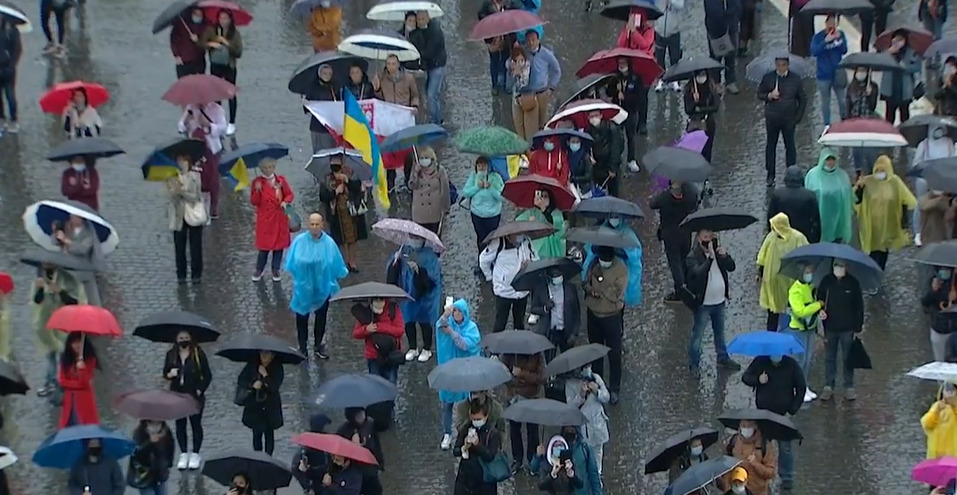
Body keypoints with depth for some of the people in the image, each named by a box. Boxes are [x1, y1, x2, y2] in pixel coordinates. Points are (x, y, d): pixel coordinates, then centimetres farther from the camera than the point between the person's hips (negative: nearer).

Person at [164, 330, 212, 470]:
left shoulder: (198, 354, -7)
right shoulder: (171, 354, 2)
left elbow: (207, 375, -3)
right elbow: (165, 372, 9)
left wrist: (201, 389, -11)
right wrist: (169, 374, -14)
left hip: (194, 395, -3)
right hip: (177, 394, 3)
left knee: (196, 424, 4)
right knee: (180, 424, 8)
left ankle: (195, 455, 13)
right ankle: (183, 454, 18)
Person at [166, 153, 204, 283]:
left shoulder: (195, 176, -1)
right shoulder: (172, 178, 0)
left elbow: (196, 196, -8)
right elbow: (172, 196, -9)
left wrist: (182, 191, -22)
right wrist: (175, 191, -30)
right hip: (178, 216, 1)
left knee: (195, 247, 3)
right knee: (179, 247, 4)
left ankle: (196, 274, 12)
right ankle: (181, 275, 14)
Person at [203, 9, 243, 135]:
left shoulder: (235, 34, -7)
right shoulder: (211, 30, -3)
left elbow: (238, 53, -11)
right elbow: (202, 43, -9)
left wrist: (227, 43, -21)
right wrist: (211, 44, -26)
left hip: (229, 67, -2)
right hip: (215, 66, 2)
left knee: (231, 94, 1)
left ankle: (232, 123, 8)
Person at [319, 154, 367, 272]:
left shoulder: (349, 174, -6)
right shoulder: (326, 180, -6)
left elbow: (358, 187, -18)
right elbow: (322, 197, -11)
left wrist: (347, 180, -32)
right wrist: (335, 192, -21)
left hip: (351, 211, 0)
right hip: (336, 213, 0)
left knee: (352, 238, 10)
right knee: (341, 240, 8)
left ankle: (352, 261, 22)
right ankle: (345, 261, 21)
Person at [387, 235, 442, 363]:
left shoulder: (429, 255, -18)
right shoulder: (403, 251, -4)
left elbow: (432, 277, -26)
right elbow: (391, 273, -5)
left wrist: (419, 269, -40)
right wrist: (395, 260, -25)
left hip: (424, 296, -4)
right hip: (407, 294, 4)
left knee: (424, 322, 9)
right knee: (408, 321, 14)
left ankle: (427, 349, 28)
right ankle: (413, 348, 33)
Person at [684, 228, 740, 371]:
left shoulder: (718, 250, 2)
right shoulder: (693, 257, -17)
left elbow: (731, 267, -4)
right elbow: (698, 273, -34)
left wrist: (725, 256, -23)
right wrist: (710, 257, -41)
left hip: (720, 301, 6)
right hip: (703, 304, -6)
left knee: (720, 333, 23)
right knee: (697, 336, 4)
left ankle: (723, 358, 39)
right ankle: (693, 364, 15)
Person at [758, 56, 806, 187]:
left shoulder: (795, 79, -1)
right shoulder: (768, 78, -1)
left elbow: (802, 100, 5)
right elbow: (759, 94, 6)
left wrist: (798, 116, -1)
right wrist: (769, 96, -15)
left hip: (789, 119, -1)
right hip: (772, 118, 1)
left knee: (790, 145, 5)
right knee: (771, 145, 8)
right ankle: (770, 175, 17)